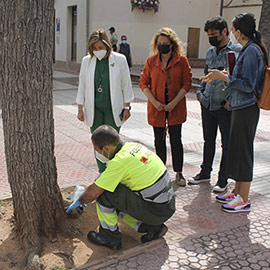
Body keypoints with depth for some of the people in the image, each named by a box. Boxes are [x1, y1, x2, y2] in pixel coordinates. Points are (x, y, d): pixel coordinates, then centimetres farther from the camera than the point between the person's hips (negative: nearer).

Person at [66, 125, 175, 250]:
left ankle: (110, 237, 8)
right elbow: (105, 177, 20)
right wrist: (84, 191, 25)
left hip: (155, 210, -9)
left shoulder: (120, 161, -21)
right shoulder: (133, 146, 6)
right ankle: (153, 227, 12)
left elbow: (93, 193, -14)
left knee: (103, 192, -8)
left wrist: (79, 201, 7)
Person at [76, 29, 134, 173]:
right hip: (94, 109, 2)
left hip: (113, 109, -2)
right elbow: (82, 85, 8)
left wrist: (126, 107, 0)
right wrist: (80, 108, 7)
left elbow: (126, 84, 1)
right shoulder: (87, 60, 2)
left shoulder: (119, 59, -4)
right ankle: (102, 172, 23)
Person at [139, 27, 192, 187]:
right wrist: (154, 101, -9)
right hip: (157, 108, 2)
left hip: (176, 108, -2)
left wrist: (174, 102, -13)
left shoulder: (182, 60, -2)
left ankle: (179, 172, 17)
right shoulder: (151, 61, 3)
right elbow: (143, 83, 3)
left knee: (176, 140, 3)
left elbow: (187, 83, -4)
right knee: (159, 140, 10)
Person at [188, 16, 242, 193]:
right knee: (208, 140, 17)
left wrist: (231, 100, -16)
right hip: (207, 104, 6)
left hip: (225, 107, -6)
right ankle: (205, 173, 31)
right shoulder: (210, 52, 12)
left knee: (227, 144, 5)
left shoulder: (237, 51, -8)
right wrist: (200, 92, 9)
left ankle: (223, 180, 17)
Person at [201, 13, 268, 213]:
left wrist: (223, 76, -18)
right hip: (241, 107, 10)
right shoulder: (250, 49, 13)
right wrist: (225, 75, 19)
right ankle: (237, 192, 28)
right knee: (237, 149, 15)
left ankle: (244, 200, 9)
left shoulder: (251, 51, -16)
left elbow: (248, 85, -20)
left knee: (243, 152, -2)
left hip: (246, 110, -10)